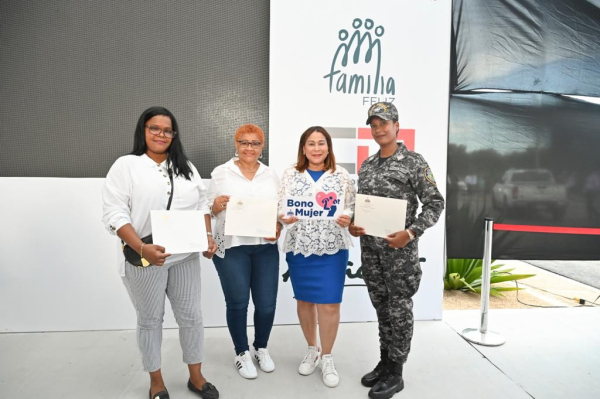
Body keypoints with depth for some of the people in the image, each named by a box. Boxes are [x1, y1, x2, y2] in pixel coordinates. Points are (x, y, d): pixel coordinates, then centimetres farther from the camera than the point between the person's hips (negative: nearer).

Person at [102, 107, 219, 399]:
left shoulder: (186, 167, 10)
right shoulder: (125, 166, -5)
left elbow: (202, 206, 12)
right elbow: (115, 215, -12)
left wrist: (208, 237, -3)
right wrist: (142, 249, -24)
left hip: (186, 258, 4)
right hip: (145, 261, -4)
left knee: (191, 316, 12)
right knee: (150, 320, 13)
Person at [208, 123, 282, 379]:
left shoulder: (271, 175, 9)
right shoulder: (221, 173, 1)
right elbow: (209, 210, 3)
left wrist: (278, 227, -8)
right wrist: (216, 206, -18)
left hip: (265, 247, 3)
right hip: (231, 247, -2)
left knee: (267, 304, 6)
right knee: (237, 303, 6)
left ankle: (261, 348, 33)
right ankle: (241, 353, 29)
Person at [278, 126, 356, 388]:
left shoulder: (341, 175, 2)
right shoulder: (291, 174, 4)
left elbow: (352, 206, 4)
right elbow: (279, 207, 2)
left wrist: (347, 218, -18)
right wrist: (284, 217, -19)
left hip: (332, 248, -1)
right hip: (299, 247, 2)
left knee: (329, 303, 1)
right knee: (304, 300, 13)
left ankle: (327, 357, 22)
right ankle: (312, 349, 35)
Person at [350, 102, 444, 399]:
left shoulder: (414, 162, -7)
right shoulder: (366, 165, 11)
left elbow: (435, 203, -9)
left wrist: (411, 233, -20)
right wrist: (352, 225, -3)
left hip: (399, 249, -6)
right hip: (370, 247, 6)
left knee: (399, 309, 6)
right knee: (381, 307, 16)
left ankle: (395, 373, 21)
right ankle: (384, 363, 32)